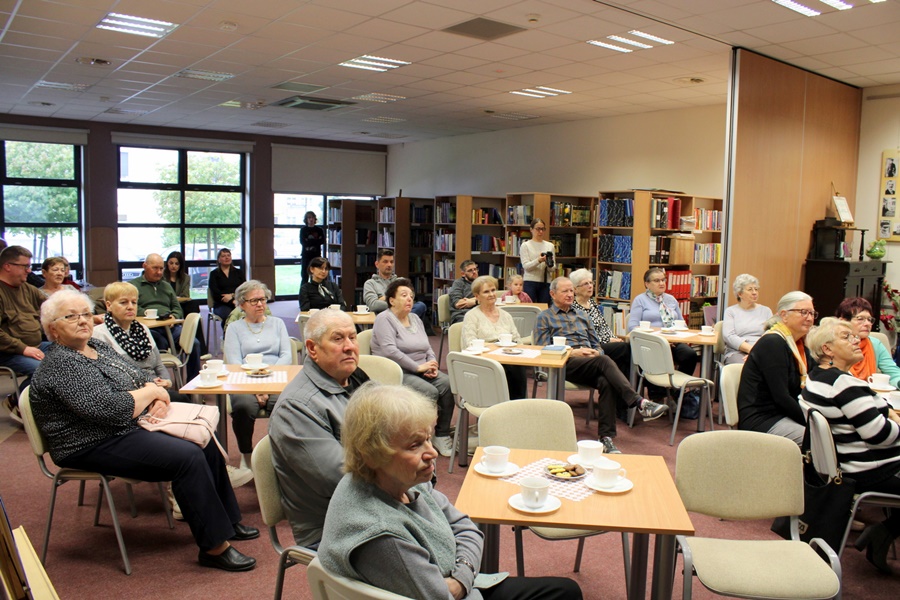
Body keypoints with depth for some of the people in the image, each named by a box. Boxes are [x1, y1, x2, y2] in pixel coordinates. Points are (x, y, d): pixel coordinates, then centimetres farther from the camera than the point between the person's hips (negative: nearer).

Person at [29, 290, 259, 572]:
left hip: (136, 425, 10)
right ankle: (215, 547, -15)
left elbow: (143, 377, 16)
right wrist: (153, 391, -12)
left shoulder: (99, 347, 11)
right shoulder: (59, 365, -18)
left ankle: (227, 520, 16)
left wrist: (158, 400, -6)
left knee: (207, 443, 2)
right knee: (188, 457, -24)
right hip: (97, 446, -10)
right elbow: (112, 409, -27)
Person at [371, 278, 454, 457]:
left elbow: (427, 347, 18)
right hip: (398, 373, -7)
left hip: (421, 370, 7)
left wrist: (432, 364, -3)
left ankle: (442, 435, -13)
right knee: (430, 392, -30)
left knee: (448, 384, -20)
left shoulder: (415, 318, 18)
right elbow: (390, 351, -19)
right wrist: (418, 367, -19)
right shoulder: (384, 319, -6)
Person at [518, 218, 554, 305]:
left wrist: (549, 263, -14)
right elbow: (525, 266, -8)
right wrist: (538, 261, -24)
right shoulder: (525, 245, 3)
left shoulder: (550, 246, 12)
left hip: (545, 283, 3)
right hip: (530, 282, -3)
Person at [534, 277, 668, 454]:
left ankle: (606, 437, -35)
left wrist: (596, 352, 1)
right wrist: (573, 352, -11)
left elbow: (596, 343, 27)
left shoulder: (581, 315, 30)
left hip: (591, 362, 5)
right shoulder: (545, 317, 13)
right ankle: (639, 403, -44)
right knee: (604, 361, -34)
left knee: (606, 382, -32)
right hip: (566, 363, -4)